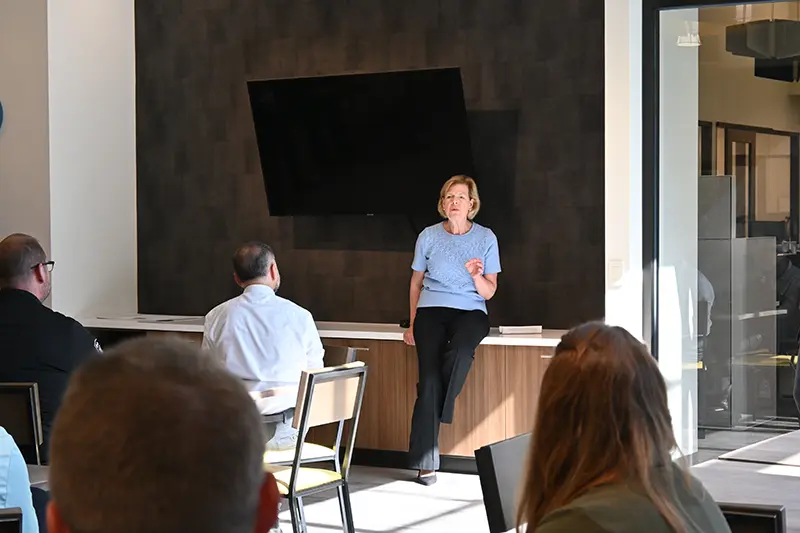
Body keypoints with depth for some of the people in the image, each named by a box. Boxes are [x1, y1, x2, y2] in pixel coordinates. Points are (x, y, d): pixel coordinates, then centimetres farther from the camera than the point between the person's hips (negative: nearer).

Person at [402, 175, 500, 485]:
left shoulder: (486, 238, 5)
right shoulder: (429, 236, 7)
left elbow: (489, 292, 6)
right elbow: (416, 282, 18)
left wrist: (476, 275, -15)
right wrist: (412, 324, 12)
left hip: (470, 311, 0)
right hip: (431, 309, 0)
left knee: (461, 349, -37)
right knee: (429, 376, -21)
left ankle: (438, 411, -15)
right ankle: (426, 464, -20)